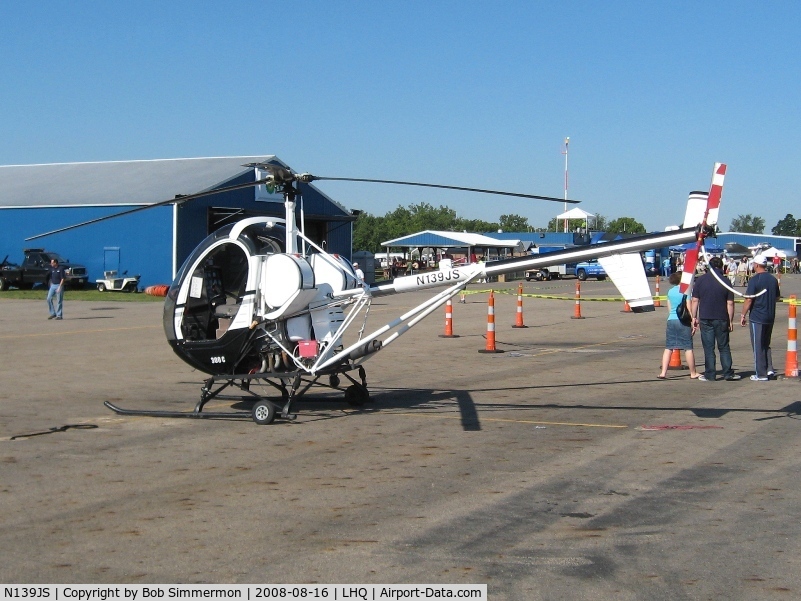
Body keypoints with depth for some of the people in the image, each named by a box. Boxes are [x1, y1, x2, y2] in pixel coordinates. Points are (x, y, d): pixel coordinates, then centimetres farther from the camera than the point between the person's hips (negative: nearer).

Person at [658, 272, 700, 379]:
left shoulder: (670, 291, 12)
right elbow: (689, 308, -9)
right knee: (688, 348, 3)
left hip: (671, 320, 5)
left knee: (668, 347, 5)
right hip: (683, 321, -5)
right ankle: (693, 373, 11)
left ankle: (663, 372, -2)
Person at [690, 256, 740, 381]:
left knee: (708, 348, 3)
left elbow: (695, 300, -1)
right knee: (724, 347, 10)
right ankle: (728, 373, 9)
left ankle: (709, 375, 2)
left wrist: (694, 317, 6)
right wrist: (731, 320, 5)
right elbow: (730, 303, -2)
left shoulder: (701, 280, 0)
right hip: (721, 319, 0)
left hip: (705, 319, 0)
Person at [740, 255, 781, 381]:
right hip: (770, 317, 7)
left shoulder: (754, 280, -14)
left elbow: (748, 300, -16)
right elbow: (777, 296, 17)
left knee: (758, 346, 0)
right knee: (766, 345, 19)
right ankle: (769, 369, 11)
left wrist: (743, 315, -8)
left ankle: (761, 374, 2)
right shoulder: (773, 280, 6)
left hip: (757, 317, -6)